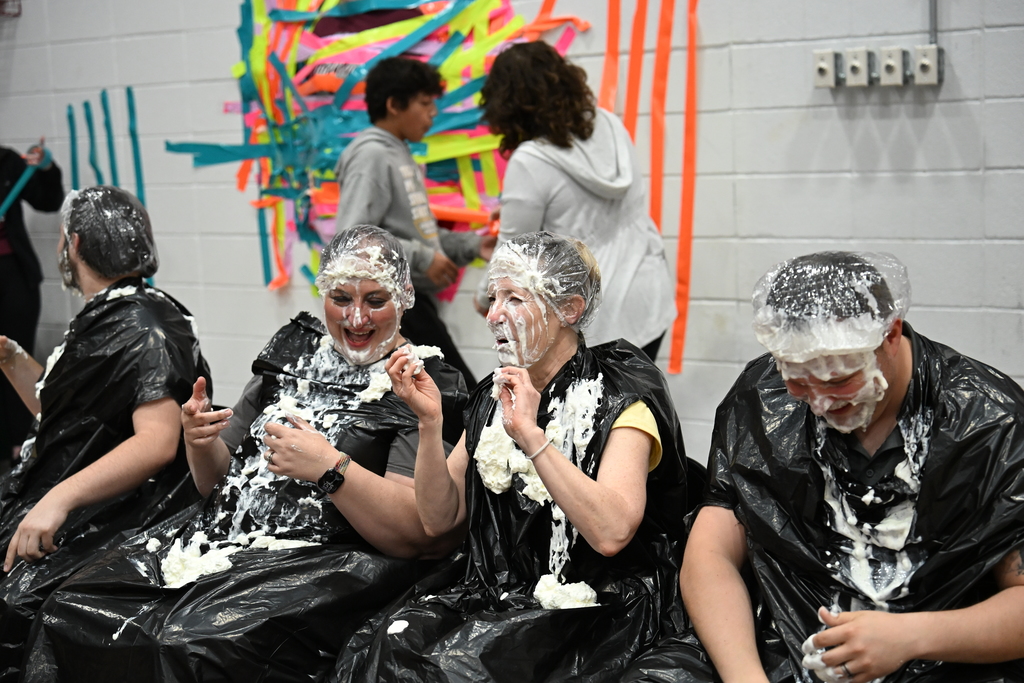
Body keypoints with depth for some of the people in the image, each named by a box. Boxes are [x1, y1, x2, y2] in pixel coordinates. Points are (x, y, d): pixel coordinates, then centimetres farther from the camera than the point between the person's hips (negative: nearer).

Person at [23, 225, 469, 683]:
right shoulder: (294, 350, 15)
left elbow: (420, 534, -14)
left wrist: (330, 468, -22)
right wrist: (200, 442, -3)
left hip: (324, 564, -6)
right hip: (221, 538, 6)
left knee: (192, 644, -31)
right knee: (68, 613, -11)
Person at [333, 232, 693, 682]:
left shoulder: (620, 400, -9)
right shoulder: (493, 395, 11)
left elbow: (611, 532, -25)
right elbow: (439, 519, 7)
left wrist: (531, 434, -26)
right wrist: (430, 422, -5)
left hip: (589, 608, -5)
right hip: (490, 592, 5)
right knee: (388, 645, -20)